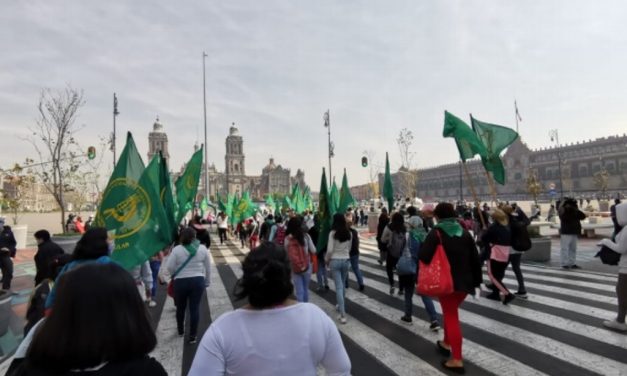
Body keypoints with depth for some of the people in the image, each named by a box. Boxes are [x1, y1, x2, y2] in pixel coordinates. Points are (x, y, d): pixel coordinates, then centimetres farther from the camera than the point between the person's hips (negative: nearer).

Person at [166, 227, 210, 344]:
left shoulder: (177, 249, -8)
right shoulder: (202, 248, -2)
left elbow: (169, 267, -8)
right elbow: (207, 267, 5)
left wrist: (175, 274, 12)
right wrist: (206, 282, 16)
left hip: (181, 282, 0)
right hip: (198, 281, 1)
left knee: (180, 307, 19)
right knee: (195, 308, 5)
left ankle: (181, 330, 38)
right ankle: (192, 336, 10)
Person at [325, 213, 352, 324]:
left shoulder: (333, 233, -14)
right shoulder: (349, 233, 0)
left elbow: (330, 250, -15)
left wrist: (326, 260, 2)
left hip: (335, 261, -4)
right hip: (346, 260, 4)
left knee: (338, 287, -2)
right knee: (342, 284, 22)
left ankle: (343, 315, -5)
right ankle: (340, 305, 40)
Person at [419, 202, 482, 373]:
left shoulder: (436, 233, -11)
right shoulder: (465, 233, 5)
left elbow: (424, 256, -24)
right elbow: (475, 259, 7)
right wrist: (476, 281, 13)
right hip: (464, 282, 6)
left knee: (451, 316, 0)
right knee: (450, 312, 24)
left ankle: (457, 360, 0)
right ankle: (446, 343, 38)